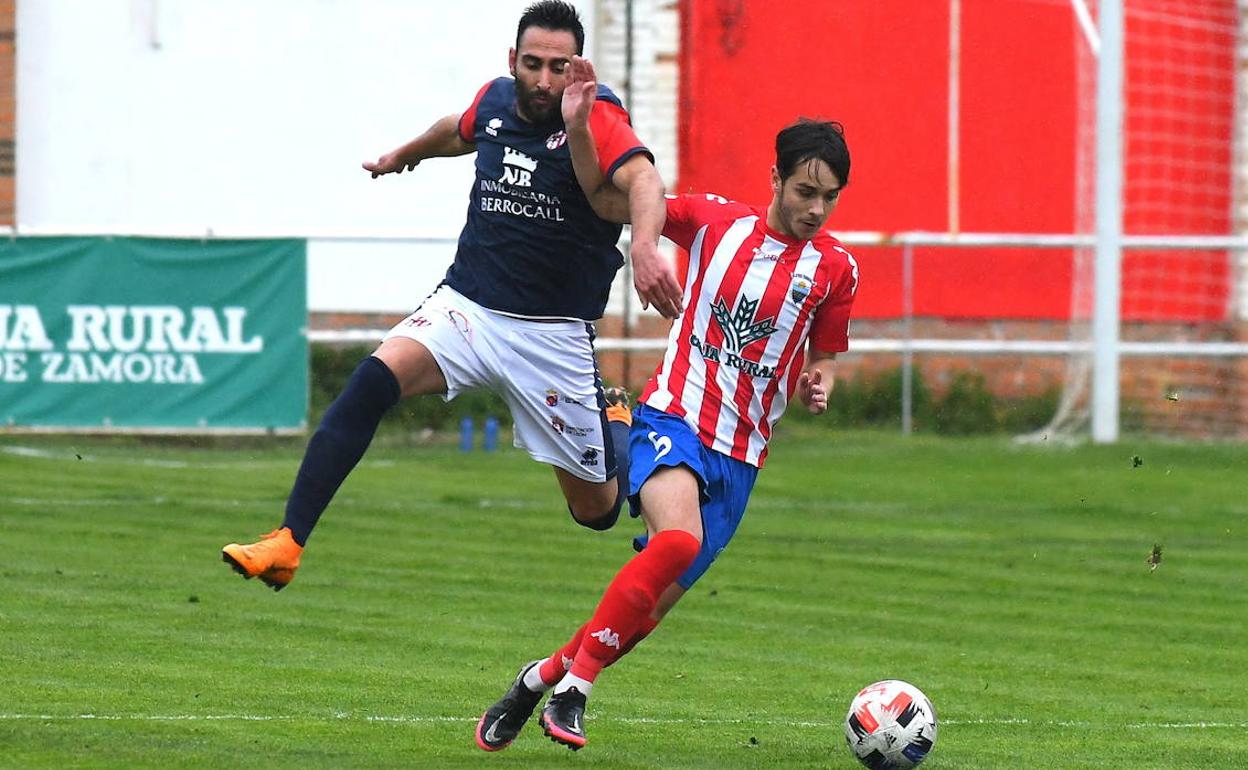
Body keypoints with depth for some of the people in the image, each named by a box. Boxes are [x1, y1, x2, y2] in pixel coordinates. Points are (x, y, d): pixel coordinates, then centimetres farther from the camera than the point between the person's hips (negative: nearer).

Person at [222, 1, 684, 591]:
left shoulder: (596, 117, -14)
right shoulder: (494, 102, 3)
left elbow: (641, 177, -35)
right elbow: (456, 131, 29)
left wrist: (644, 247, -57)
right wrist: (405, 154, 50)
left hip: (554, 335, -3)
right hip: (466, 305, 3)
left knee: (597, 509, 6)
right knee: (374, 380, -26)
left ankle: (616, 426, 43)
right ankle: (287, 543, -29)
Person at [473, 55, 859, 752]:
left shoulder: (837, 269, 2)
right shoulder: (716, 221, -1)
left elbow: (824, 359, 16)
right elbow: (609, 200, 7)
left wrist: (817, 388, -7)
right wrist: (579, 127, -8)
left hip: (741, 453, 3)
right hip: (674, 418, -3)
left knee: (655, 602, 0)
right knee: (678, 537, -32)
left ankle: (545, 677, 24)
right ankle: (575, 683, -21)